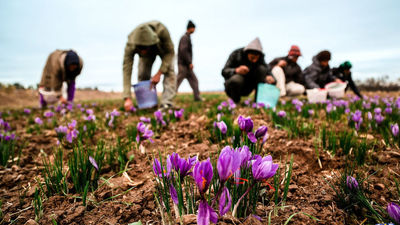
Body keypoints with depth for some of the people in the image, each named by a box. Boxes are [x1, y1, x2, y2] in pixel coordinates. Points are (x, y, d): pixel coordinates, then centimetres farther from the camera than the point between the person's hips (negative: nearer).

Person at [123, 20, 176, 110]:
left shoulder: (161, 30, -44)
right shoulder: (130, 45, -39)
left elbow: (170, 52, -29)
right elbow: (127, 70, -38)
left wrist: (159, 73, -37)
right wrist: (127, 98, -44)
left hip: (164, 48, -1)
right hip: (148, 53, 2)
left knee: (169, 70, -23)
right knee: (142, 75, -13)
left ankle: (166, 103, -25)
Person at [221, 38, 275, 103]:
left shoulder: (260, 58, -8)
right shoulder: (236, 54, -18)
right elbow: (224, 71, -22)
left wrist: (269, 76, -39)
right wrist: (236, 70, -43)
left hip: (247, 88, 3)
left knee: (262, 69, -19)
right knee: (236, 79, -38)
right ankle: (234, 102, -12)